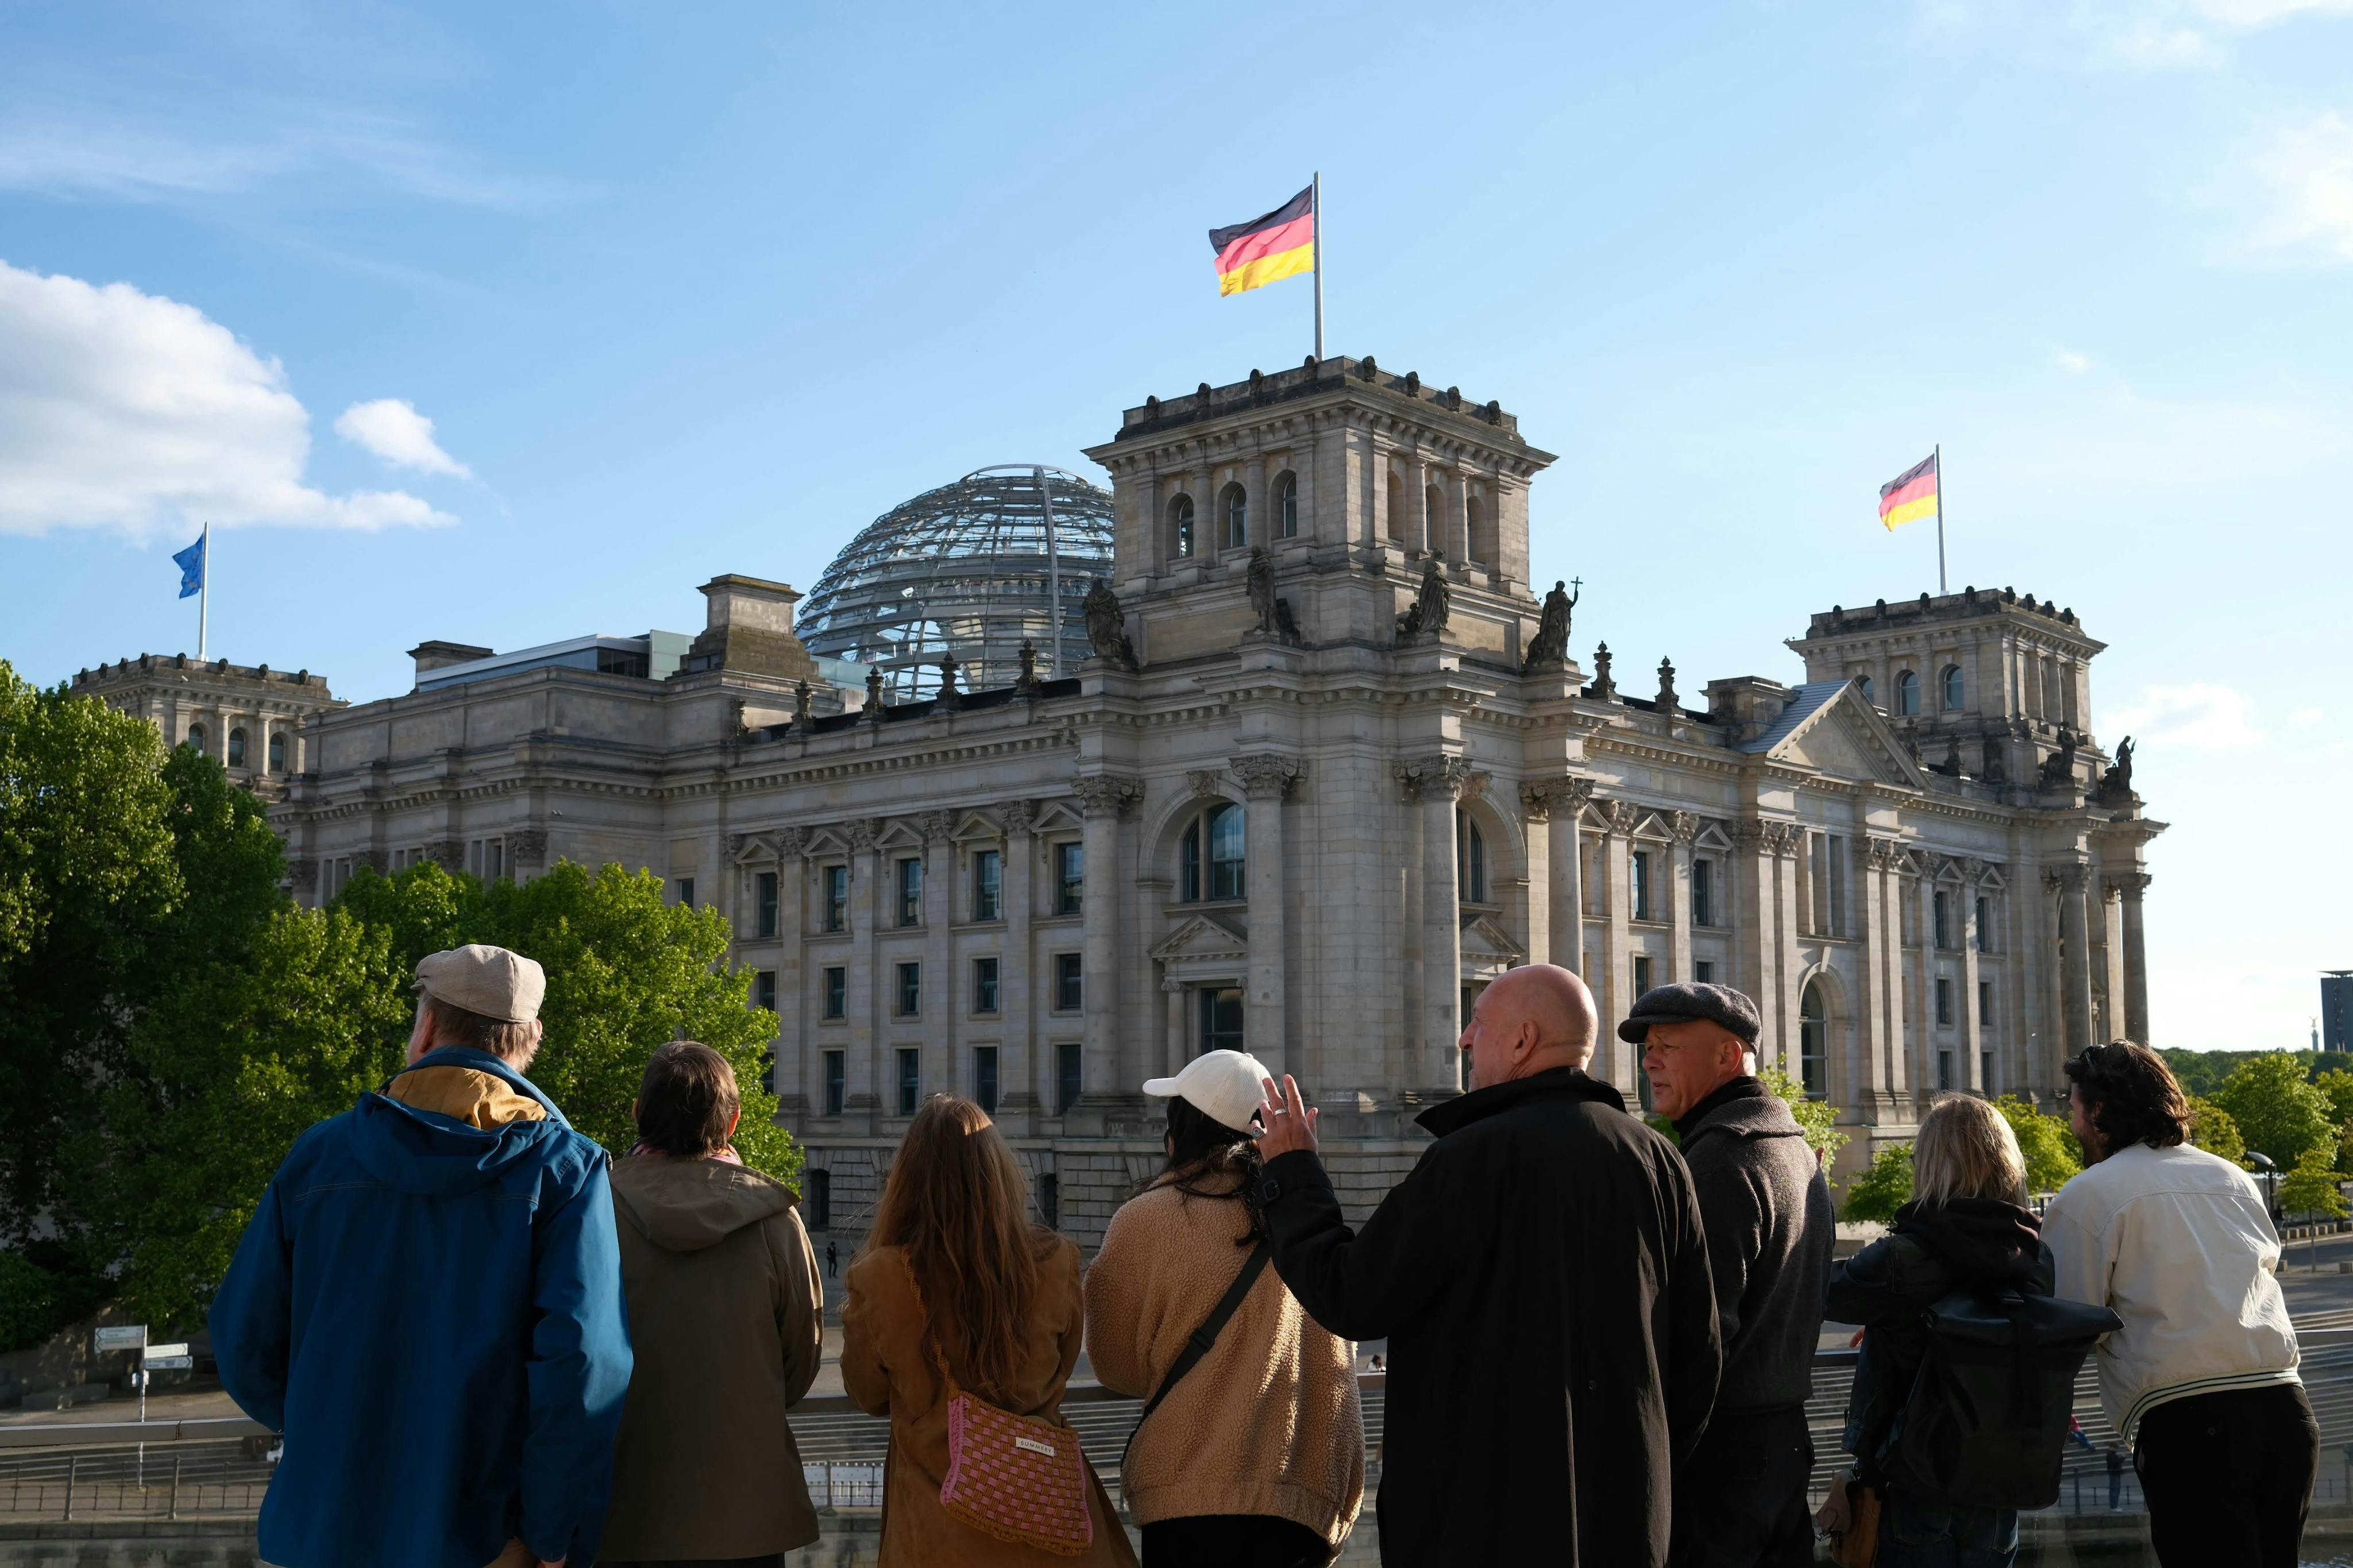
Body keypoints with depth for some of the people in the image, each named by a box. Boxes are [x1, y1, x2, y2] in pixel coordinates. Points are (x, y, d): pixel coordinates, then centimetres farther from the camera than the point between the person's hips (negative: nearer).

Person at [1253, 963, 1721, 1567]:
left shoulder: (1472, 1157, -17)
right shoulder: (1658, 1161, 3)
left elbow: (1350, 1300, -11)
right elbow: (1697, 1354, 8)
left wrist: (1292, 1173, 3)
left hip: (1486, 1518, -6)